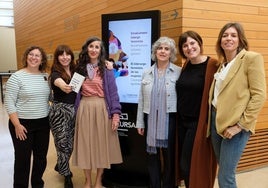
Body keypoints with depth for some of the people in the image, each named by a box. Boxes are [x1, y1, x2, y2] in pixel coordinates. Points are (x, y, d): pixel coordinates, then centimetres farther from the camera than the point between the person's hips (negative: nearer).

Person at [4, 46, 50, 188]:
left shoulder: (46, 76, 5)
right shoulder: (17, 77, -10)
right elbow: (9, 103, -11)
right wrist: (17, 125, -15)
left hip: (43, 124, 5)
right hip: (23, 124, -5)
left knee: (41, 156, 15)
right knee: (23, 158, 7)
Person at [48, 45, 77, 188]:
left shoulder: (76, 71, 5)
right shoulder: (55, 74, -11)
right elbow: (59, 82, -34)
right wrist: (64, 86, -59)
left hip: (74, 111, 5)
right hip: (59, 111, -5)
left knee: (71, 143, 15)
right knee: (63, 144, 2)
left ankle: (60, 166, 43)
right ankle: (67, 176, 23)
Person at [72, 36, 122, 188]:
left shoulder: (106, 69, 0)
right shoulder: (80, 68, 6)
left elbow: (113, 92, -3)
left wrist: (115, 113, -11)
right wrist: (75, 111, 3)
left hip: (102, 109, -1)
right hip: (85, 109, 2)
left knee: (102, 144, 7)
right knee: (86, 144, 8)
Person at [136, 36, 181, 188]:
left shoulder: (179, 72, -4)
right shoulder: (147, 73, 8)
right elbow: (141, 99, 8)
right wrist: (140, 122, 6)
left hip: (170, 120, -3)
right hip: (151, 119, 3)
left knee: (169, 156, 8)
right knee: (152, 156, 12)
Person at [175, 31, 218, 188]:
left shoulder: (212, 65, -12)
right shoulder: (186, 66, 8)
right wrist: (178, 119, 11)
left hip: (199, 123, -7)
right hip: (182, 121, 7)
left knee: (189, 164, -1)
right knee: (182, 164, 14)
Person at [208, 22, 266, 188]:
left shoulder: (252, 58, -8)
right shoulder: (222, 63, 14)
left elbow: (259, 96, -14)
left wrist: (241, 124, -16)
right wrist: (213, 118, 8)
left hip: (235, 124, -7)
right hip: (216, 120, 7)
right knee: (224, 171, 16)